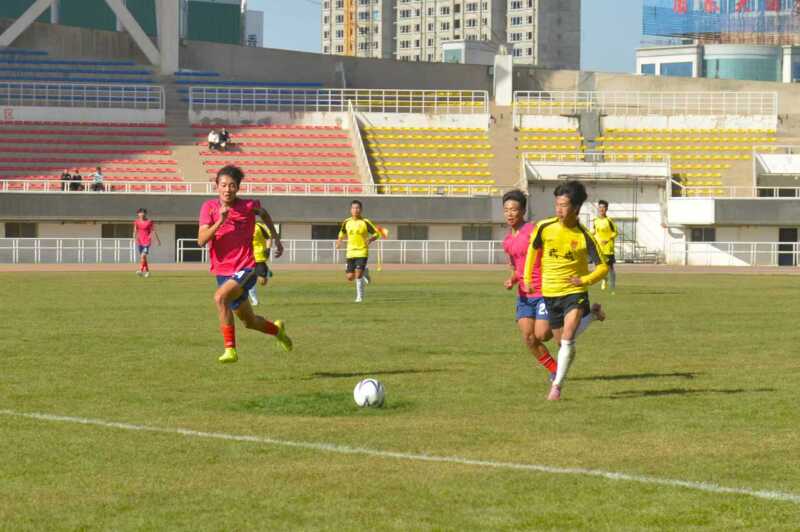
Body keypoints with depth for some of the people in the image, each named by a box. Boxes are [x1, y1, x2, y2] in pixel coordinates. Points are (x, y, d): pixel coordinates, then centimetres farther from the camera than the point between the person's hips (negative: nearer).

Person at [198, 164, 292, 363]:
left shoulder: (249, 206, -7)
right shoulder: (209, 207, -4)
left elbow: (264, 214, 18)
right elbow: (201, 240, -14)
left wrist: (276, 239, 19)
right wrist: (220, 222, -26)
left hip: (245, 269, -4)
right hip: (223, 272, 4)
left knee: (220, 297, -32)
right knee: (249, 321, 17)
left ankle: (230, 349, -26)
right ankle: (277, 329, 50)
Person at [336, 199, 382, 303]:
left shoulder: (365, 222, -7)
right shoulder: (346, 222, 4)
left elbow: (376, 233, -2)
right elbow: (342, 232, 23)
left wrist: (370, 239, -22)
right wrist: (340, 240, 3)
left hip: (362, 252, -4)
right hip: (351, 252, 4)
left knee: (358, 275, -16)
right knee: (350, 277, 1)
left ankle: (360, 296, 2)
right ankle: (365, 272, 32)